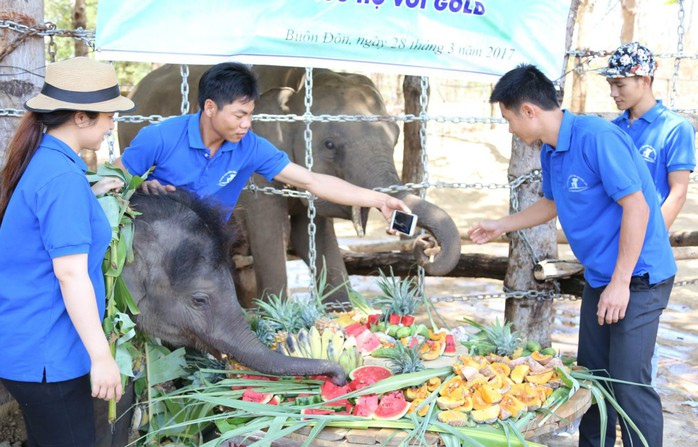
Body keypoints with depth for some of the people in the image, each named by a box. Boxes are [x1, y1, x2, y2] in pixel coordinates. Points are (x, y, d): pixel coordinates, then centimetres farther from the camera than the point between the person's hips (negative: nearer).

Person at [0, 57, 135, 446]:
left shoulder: (40, 160, 6)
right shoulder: (62, 176, -22)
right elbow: (70, 274, -25)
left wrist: (91, 194, 15)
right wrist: (101, 355, -22)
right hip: (46, 354, -10)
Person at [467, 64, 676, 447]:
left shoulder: (597, 138, -22)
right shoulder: (550, 152, 6)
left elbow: (637, 206, -23)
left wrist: (620, 283, -22)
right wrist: (501, 226, 22)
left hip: (637, 277, -9)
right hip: (599, 276, 9)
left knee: (628, 383, -7)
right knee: (592, 373, 14)